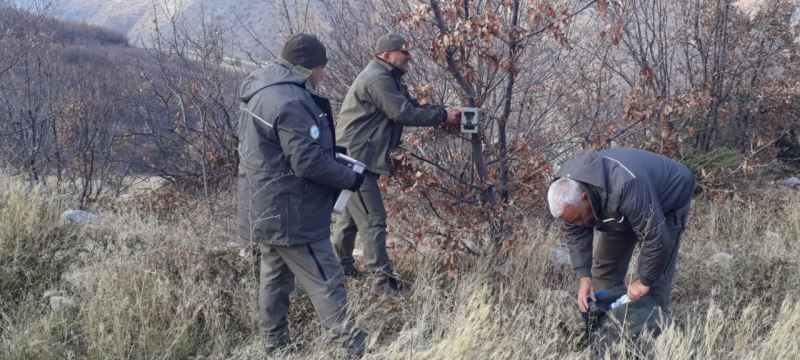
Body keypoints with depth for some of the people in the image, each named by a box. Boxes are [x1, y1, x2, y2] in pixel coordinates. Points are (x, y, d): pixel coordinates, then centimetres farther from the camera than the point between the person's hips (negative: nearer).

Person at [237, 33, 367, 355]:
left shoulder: (264, 91, 10)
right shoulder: (289, 102, -23)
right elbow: (308, 162, -25)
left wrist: (330, 151, 14)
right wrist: (351, 178, -11)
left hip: (268, 210, 10)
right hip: (289, 213, -10)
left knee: (275, 278, 18)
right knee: (326, 284, -5)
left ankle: (276, 346, 28)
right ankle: (354, 348, 0)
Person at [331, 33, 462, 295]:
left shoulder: (388, 78, 17)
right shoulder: (377, 79, -17)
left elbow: (411, 107, 12)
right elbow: (404, 114, -22)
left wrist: (443, 114, -2)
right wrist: (443, 116, -14)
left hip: (356, 159, 11)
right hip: (355, 159, -11)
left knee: (352, 214, 20)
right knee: (373, 220, -9)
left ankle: (341, 265, 33)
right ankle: (383, 281, -7)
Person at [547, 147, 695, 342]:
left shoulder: (627, 187, -45)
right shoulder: (567, 188, -23)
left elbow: (656, 238, -37)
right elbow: (575, 233, -10)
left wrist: (644, 281, -25)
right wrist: (584, 277, -19)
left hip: (667, 199, -6)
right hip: (620, 211, 7)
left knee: (654, 287, -12)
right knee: (604, 269, 4)